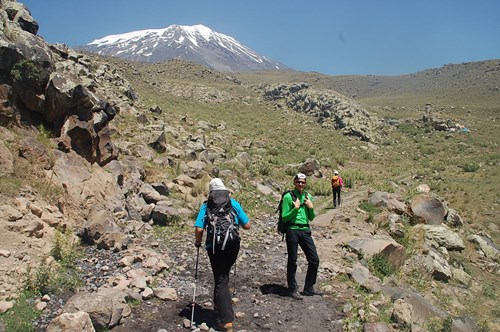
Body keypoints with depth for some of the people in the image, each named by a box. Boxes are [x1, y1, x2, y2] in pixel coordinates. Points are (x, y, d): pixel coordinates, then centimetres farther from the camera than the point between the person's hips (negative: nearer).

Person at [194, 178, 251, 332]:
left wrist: (198, 242, 11)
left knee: (221, 280, 5)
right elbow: (247, 226, 5)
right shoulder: (233, 203, 6)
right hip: (233, 245, 2)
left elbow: (199, 228, -8)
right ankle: (219, 303, 42)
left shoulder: (206, 206, 3)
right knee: (223, 275, 26)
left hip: (214, 246, -2)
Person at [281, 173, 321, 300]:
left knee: (314, 260, 6)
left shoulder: (308, 196, 10)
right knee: (292, 261, 4)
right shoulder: (288, 196, -6)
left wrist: (311, 207, -2)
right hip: (292, 230, -5)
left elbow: (311, 218, 15)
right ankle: (293, 290, 18)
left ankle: (309, 289, 21)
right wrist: (296, 208, -17)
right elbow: (284, 218, -8)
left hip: (305, 230, 5)